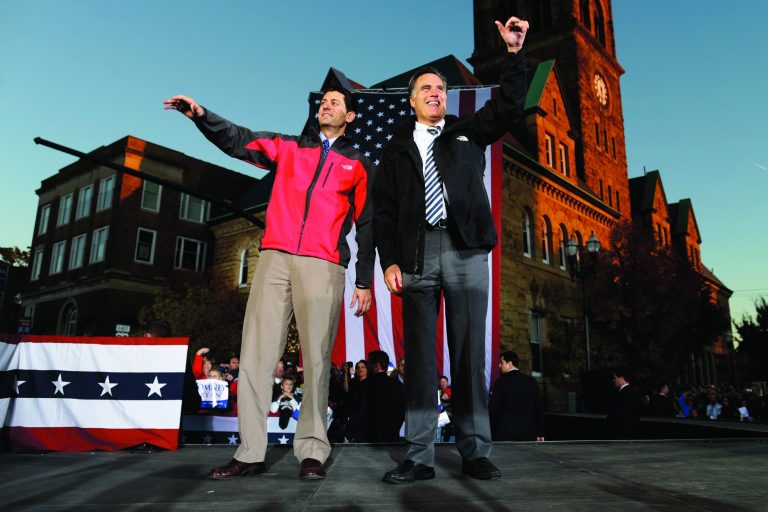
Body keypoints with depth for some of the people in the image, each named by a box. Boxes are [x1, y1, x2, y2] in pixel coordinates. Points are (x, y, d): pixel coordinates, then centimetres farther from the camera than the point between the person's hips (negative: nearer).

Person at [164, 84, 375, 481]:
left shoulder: (358, 165, 15)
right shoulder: (287, 147, 20)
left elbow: (366, 225, 12)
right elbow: (238, 141, 8)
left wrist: (364, 281, 6)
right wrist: (201, 116, -10)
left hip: (323, 267, -2)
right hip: (275, 259, 2)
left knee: (316, 358, -5)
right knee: (255, 352, -3)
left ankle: (312, 452, 3)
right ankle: (250, 452, 3)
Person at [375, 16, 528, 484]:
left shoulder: (469, 132, 19)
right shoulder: (398, 149, 16)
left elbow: (509, 106, 7)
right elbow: (384, 210, 9)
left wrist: (515, 53, -3)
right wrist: (389, 261, -2)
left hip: (466, 252, 0)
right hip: (417, 255, 0)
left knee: (470, 352, -1)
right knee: (420, 355, 0)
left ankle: (476, 453, 6)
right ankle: (420, 457, 4)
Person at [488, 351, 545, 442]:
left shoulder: (502, 381, -6)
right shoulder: (531, 381, 7)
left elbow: (493, 408, -7)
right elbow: (540, 408, 8)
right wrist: (540, 434, 13)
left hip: (505, 434, -4)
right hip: (529, 433, 4)